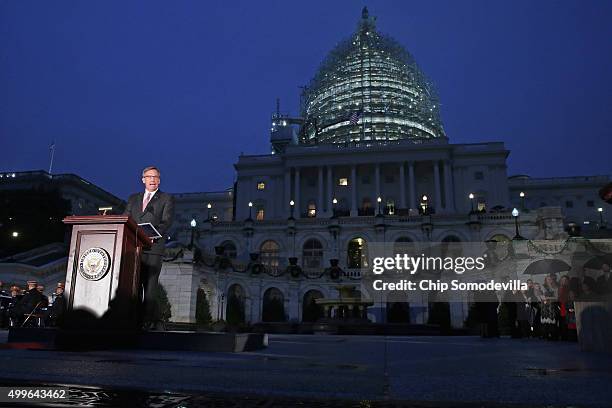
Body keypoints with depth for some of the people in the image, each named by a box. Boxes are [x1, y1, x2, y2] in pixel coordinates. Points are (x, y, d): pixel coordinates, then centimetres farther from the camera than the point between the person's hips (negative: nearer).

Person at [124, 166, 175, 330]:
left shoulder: (166, 199, 11)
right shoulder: (133, 198, 24)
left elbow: (166, 222, -2)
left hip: (153, 247, -4)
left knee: (149, 286, -9)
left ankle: (147, 321, -5)